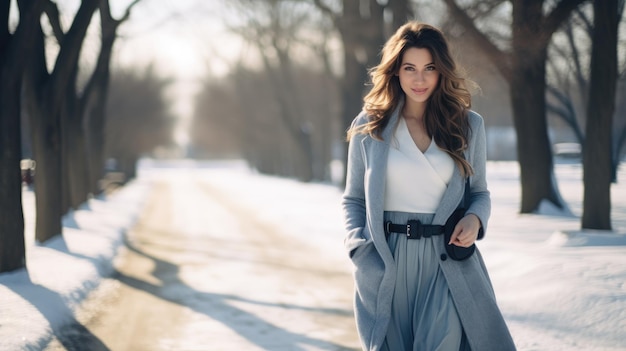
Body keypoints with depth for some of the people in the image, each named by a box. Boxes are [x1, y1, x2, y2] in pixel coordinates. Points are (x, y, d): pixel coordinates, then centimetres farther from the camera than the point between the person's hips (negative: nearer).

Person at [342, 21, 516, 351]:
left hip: (447, 260, 0)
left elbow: (479, 192, 15)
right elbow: (353, 199, 9)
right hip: (387, 261, 0)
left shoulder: (468, 125, 6)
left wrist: (474, 218, -7)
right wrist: (361, 249, -6)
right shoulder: (369, 127, 4)